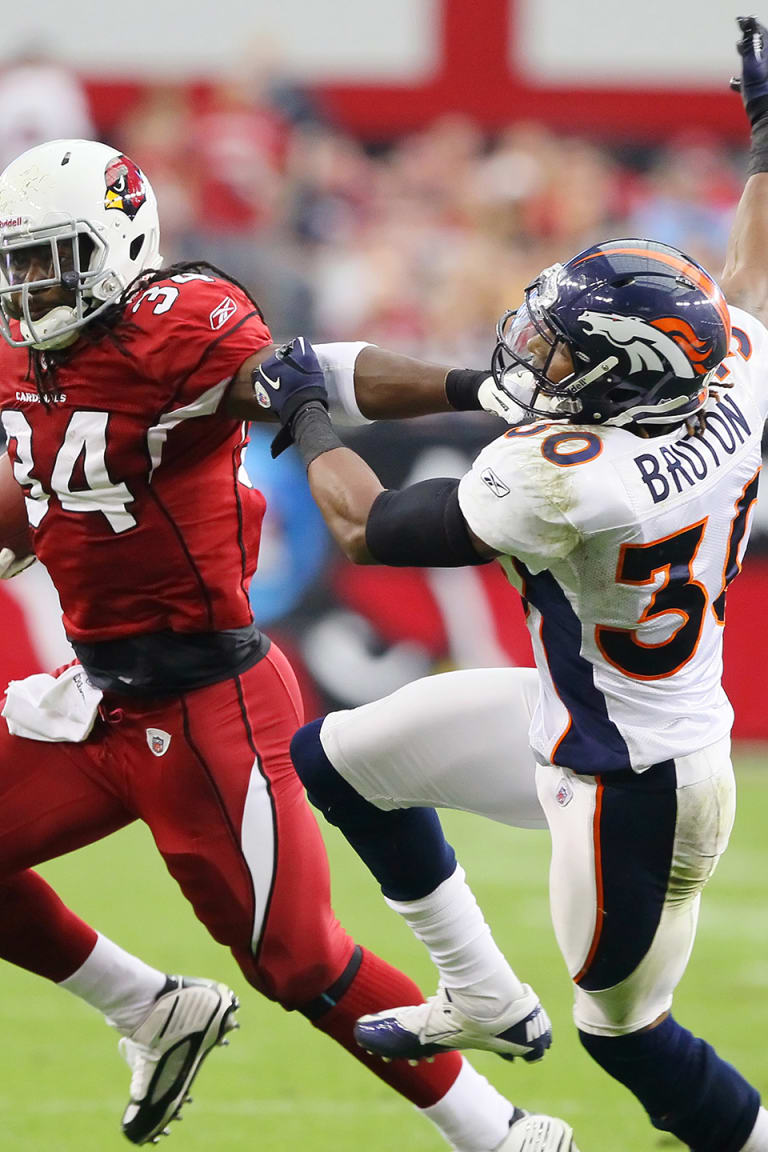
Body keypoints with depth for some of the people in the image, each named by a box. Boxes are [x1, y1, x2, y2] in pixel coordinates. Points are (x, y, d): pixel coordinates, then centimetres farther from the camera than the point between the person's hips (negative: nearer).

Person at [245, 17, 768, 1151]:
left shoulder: (561, 480, -34)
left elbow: (367, 529, -17)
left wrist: (309, 413, -1)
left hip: (631, 785, -9)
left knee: (626, 1033, 10)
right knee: (337, 758, 17)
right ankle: (478, 1000, 32)